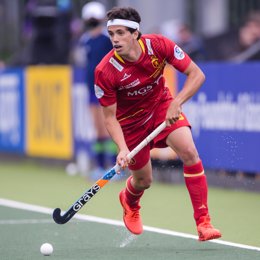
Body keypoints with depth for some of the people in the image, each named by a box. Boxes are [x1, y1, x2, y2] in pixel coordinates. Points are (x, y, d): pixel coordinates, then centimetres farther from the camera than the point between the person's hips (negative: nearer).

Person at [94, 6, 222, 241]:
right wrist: (123, 149, -34)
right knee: (143, 180, 9)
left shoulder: (159, 45, -26)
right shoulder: (105, 71, -29)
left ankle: (203, 222, -17)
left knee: (189, 151, -23)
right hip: (131, 120, -1)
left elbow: (197, 74, -19)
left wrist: (176, 103, -33)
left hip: (162, 105, 1)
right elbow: (110, 117, -19)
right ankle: (129, 201, 50)